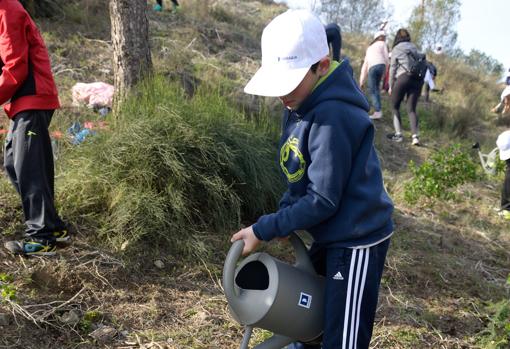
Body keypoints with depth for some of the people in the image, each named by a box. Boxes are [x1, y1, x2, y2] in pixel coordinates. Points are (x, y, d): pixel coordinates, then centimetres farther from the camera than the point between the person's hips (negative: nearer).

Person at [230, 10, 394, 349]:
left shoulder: (332, 117, -27)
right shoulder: (300, 106, 2)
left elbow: (322, 200, -24)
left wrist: (264, 230, -18)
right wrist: (282, 217, -2)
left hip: (357, 240, -9)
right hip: (332, 235, 9)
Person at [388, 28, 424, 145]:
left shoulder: (396, 49, 4)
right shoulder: (414, 48, 17)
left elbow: (393, 69, 3)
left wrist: (391, 86, 11)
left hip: (403, 77, -4)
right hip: (417, 78, 4)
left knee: (395, 106, 12)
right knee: (411, 109, 6)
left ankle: (398, 134, 4)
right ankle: (415, 136, -8)